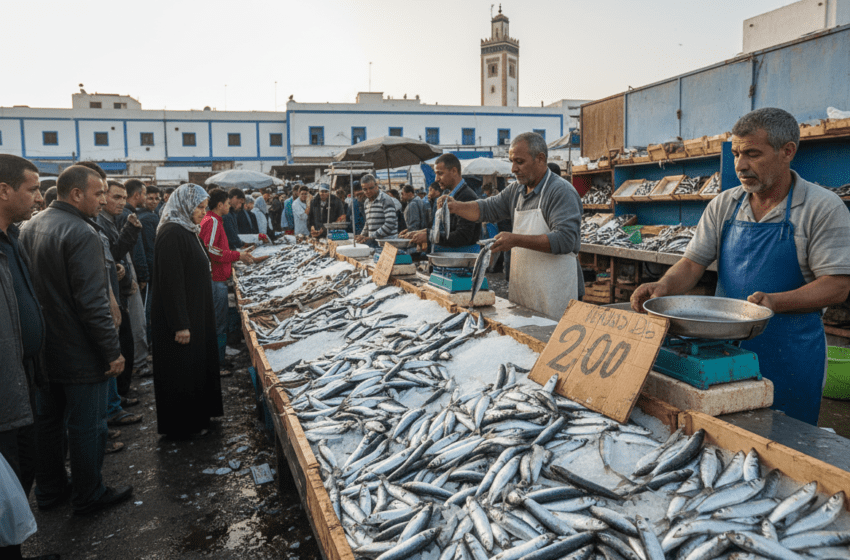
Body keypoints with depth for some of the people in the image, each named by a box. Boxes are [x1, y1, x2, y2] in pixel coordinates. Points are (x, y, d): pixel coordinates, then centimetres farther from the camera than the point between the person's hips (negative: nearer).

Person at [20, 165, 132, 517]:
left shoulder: (30, 228, 7)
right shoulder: (81, 233, -21)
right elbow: (92, 301, -25)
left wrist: (37, 335, 20)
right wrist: (113, 351, -20)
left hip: (42, 351, 9)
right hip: (80, 354, -9)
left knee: (48, 421, 20)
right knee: (87, 427, 6)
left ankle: (48, 491, 35)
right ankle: (87, 497, 20)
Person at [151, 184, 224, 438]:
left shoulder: (186, 231, 11)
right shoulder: (172, 234, -20)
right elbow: (171, 282, -24)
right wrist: (180, 325, -24)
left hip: (195, 314, 10)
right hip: (180, 316, -10)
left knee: (197, 366, 18)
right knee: (181, 370, 3)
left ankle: (197, 416, 33)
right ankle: (181, 425, 17)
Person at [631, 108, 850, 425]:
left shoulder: (824, 208, -7)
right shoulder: (723, 205, 5)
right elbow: (693, 262, 1)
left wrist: (774, 301, -26)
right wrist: (664, 286, -20)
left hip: (790, 357, -3)